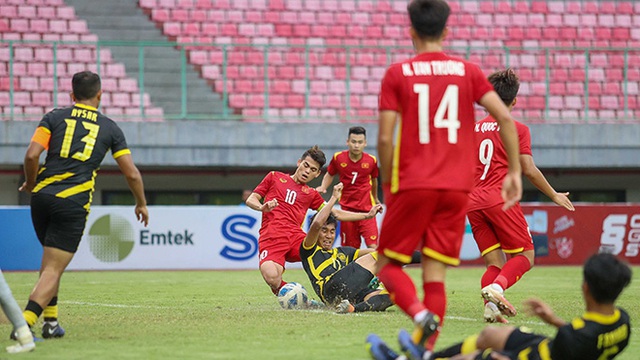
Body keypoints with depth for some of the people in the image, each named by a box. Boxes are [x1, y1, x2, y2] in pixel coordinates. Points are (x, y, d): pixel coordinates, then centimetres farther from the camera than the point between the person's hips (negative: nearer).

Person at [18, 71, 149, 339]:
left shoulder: (54, 117, 8)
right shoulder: (110, 128, 9)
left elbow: (32, 155, -6)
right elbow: (132, 174, 10)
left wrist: (30, 183, 12)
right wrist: (141, 204, 26)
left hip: (42, 196, 2)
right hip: (73, 205, -2)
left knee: (49, 262, 23)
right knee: (53, 269, -5)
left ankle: (51, 322, 22)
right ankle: (25, 322, -22)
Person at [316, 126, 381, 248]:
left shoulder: (371, 160, -5)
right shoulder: (338, 158, -4)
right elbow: (329, 174, 15)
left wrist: (375, 199, 28)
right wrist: (323, 187, -4)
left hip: (366, 208, -1)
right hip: (347, 208, 1)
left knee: (372, 246, -13)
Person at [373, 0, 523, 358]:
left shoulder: (397, 74, 0)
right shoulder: (468, 71, 6)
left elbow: (385, 138, -5)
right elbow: (505, 117, -3)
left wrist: (387, 186, 7)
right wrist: (515, 172, 3)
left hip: (412, 184, -2)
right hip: (458, 186, 2)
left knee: (389, 264, 9)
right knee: (435, 274, 6)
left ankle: (420, 314, -18)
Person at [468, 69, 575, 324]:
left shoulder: (473, 128, 15)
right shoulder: (517, 129, 2)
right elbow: (528, 170, -4)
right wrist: (554, 195, 7)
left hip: (473, 201, 5)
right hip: (500, 199, -5)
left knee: (495, 262, 8)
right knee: (525, 255, 1)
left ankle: (491, 308, -15)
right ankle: (496, 287, -27)